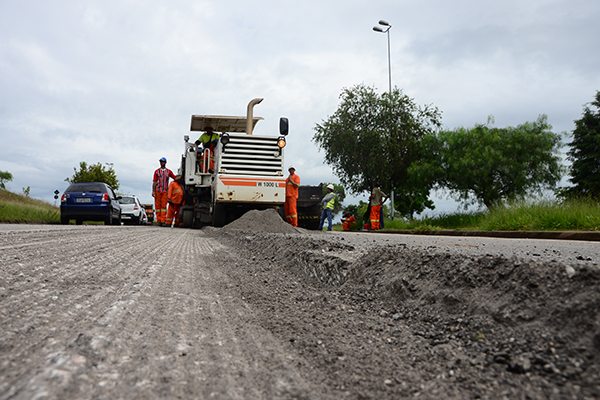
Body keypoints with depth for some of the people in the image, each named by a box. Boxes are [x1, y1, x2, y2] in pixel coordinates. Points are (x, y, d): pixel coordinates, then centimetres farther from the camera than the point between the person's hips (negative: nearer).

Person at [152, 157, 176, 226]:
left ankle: (163, 221, -6)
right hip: (157, 191, 0)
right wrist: (153, 191, -3)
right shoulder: (157, 171, 10)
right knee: (157, 205, -1)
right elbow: (154, 182, 6)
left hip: (165, 191, 0)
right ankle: (159, 220, 3)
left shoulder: (169, 171, 12)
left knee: (164, 206, -4)